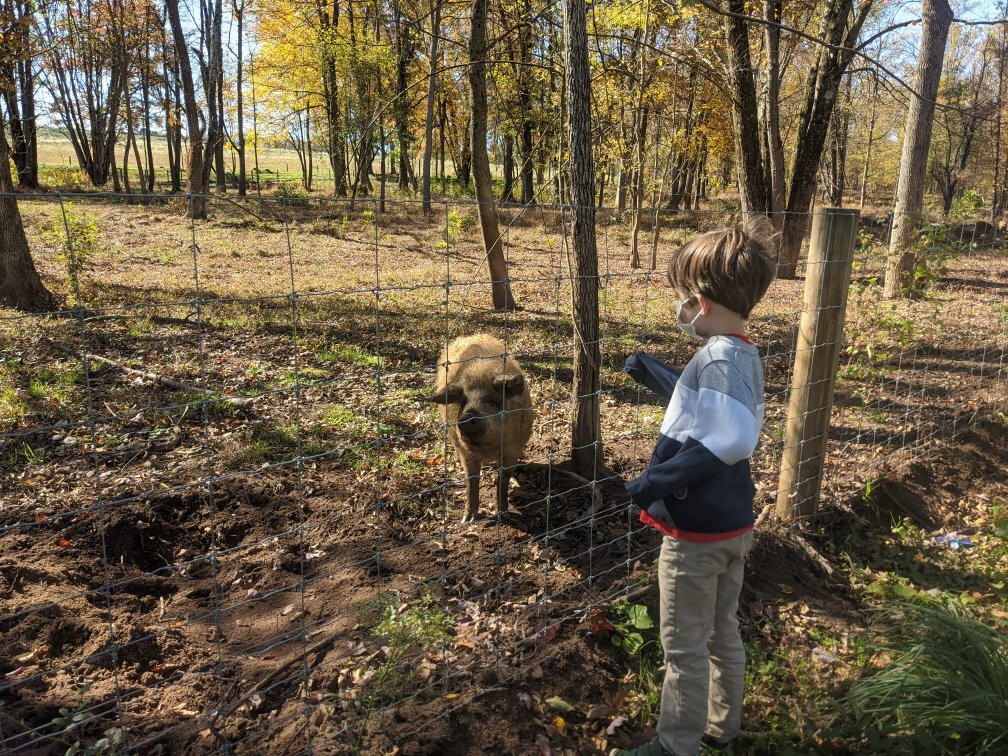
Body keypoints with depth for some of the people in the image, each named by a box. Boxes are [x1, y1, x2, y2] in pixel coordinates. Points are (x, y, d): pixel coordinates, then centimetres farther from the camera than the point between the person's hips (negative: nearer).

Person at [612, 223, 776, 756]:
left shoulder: (717, 359, -24)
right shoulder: (744, 354, 4)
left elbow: (734, 439, -37)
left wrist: (656, 482, -30)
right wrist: (656, 375, 17)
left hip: (696, 532, -9)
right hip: (733, 525, 9)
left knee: (684, 649, 9)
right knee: (723, 632, 24)